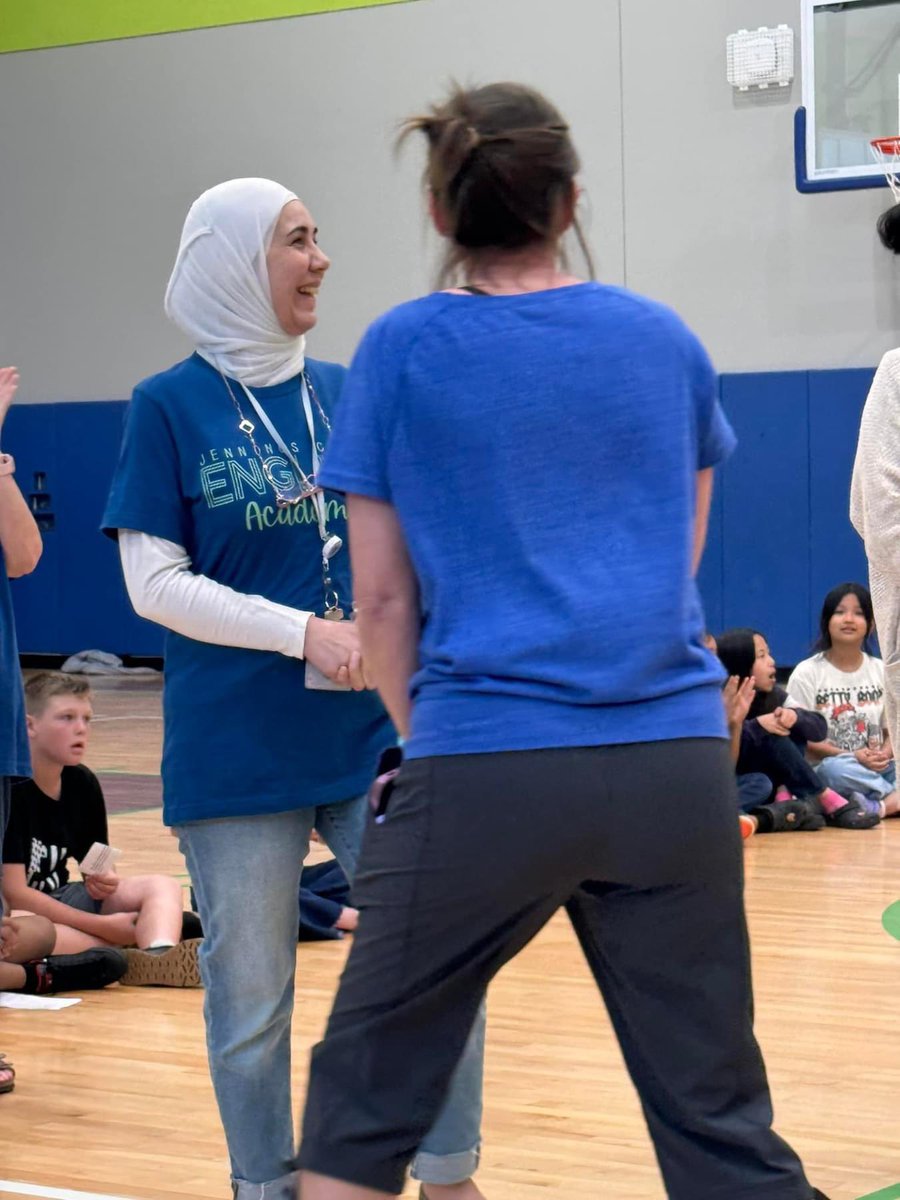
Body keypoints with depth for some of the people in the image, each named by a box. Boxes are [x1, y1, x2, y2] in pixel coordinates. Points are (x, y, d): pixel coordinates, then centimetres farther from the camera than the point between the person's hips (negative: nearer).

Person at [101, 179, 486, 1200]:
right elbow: (154, 584, -8)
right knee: (251, 999, 7)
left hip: (372, 735, 3)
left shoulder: (346, 395, 7)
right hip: (238, 754, -3)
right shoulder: (169, 407, -3)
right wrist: (309, 632, -17)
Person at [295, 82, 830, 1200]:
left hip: (483, 769, -3)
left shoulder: (402, 349, 1)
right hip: (675, 760, 3)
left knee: (363, 1103, 10)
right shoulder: (667, 339, 10)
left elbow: (383, 600, 3)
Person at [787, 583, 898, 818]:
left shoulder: (881, 670, 12)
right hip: (826, 769, -3)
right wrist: (851, 757, -18)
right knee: (835, 769, -40)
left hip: (879, 770, 3)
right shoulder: (806, 673, 0)